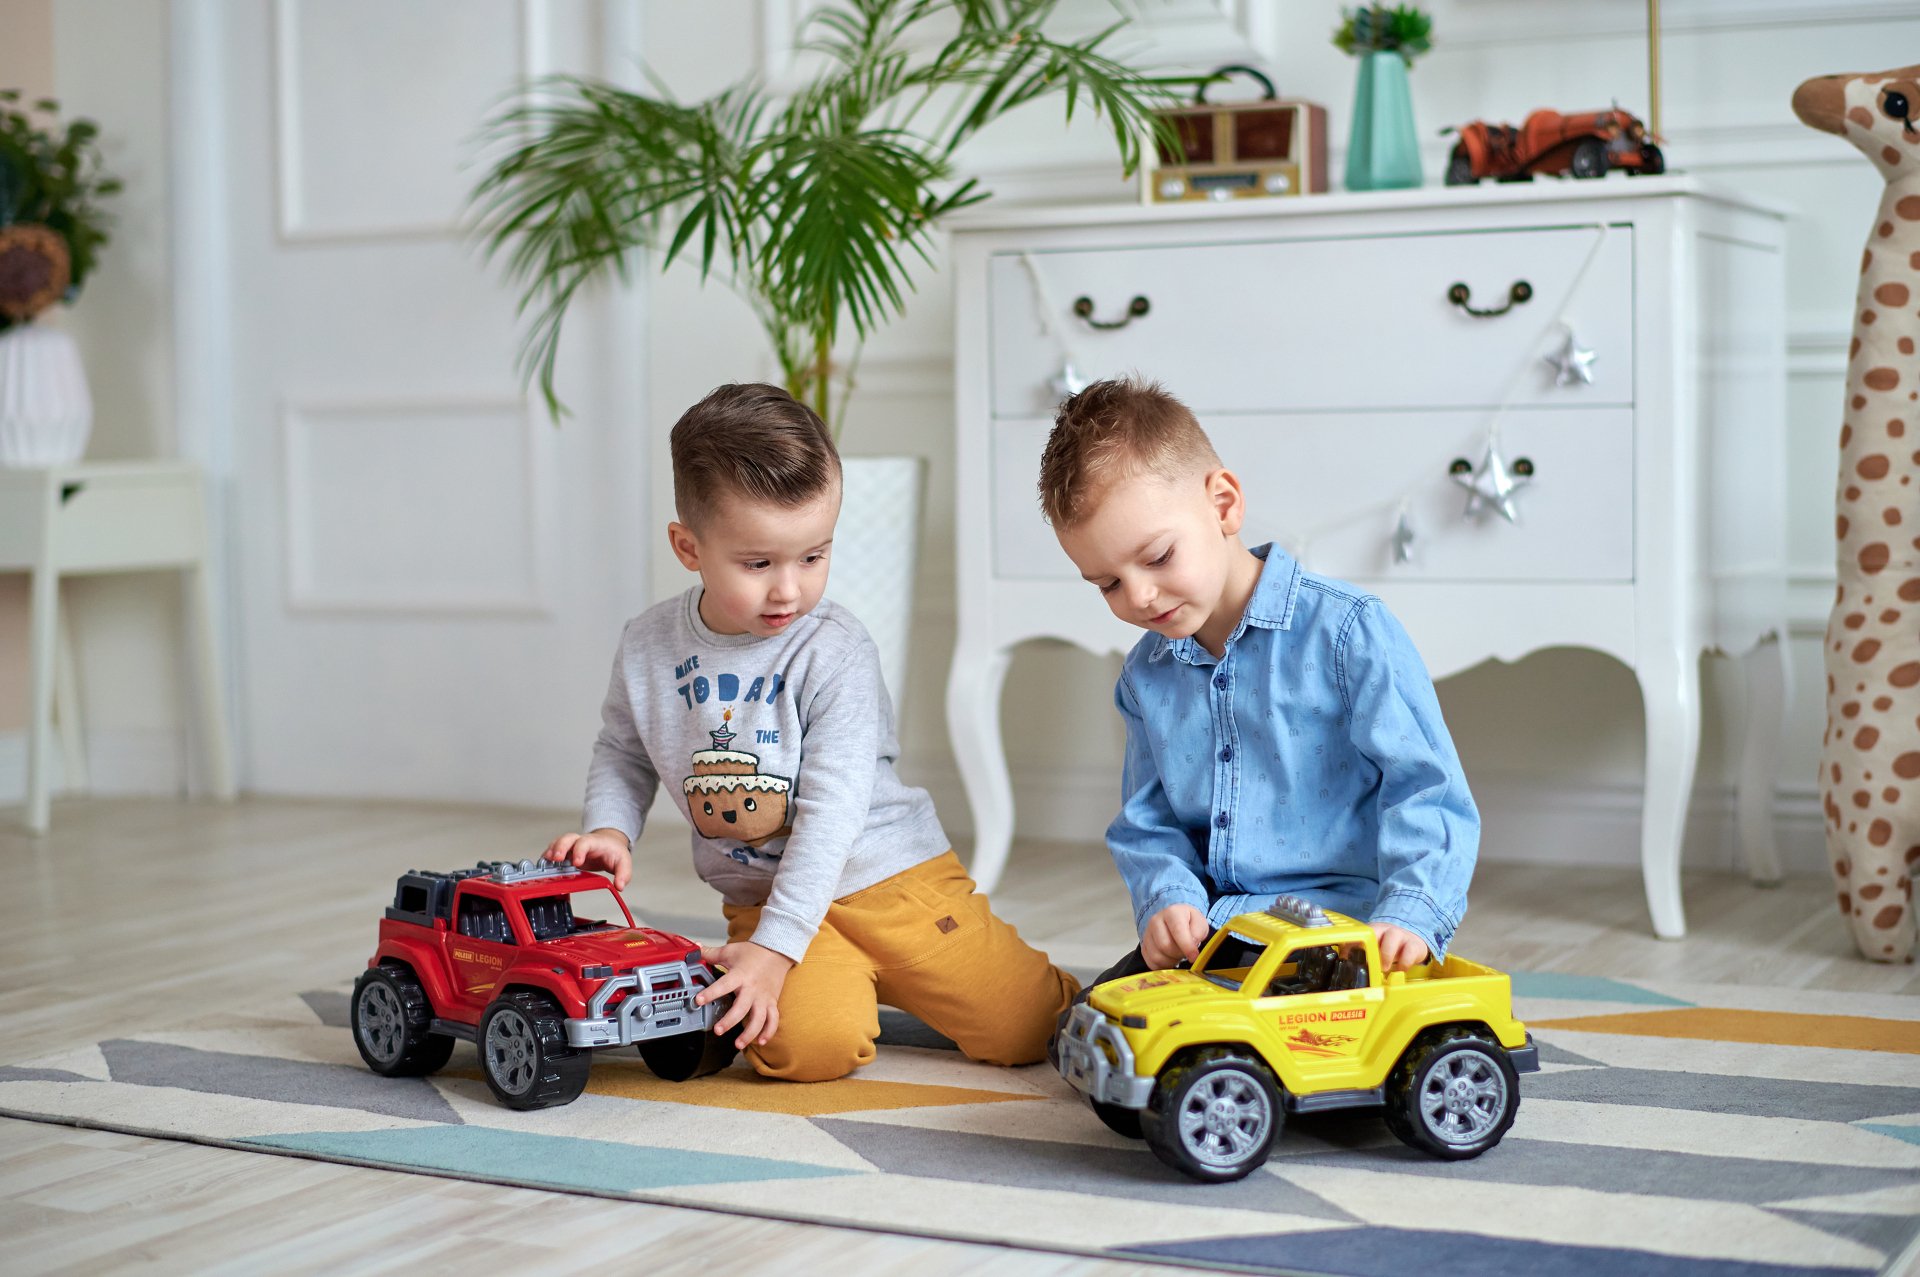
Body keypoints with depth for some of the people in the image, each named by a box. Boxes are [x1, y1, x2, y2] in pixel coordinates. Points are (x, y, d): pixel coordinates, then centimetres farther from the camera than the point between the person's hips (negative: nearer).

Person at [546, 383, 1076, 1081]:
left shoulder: (836, 654, -16)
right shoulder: (648, 648, -2)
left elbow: (831, 812, -20)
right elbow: (623, 755, 17)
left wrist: (775, 948, -26)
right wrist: (609, 828, -4)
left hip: (887, 875, -2)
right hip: (763, 899, 2)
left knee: (1021, 1030, -9)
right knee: (809, 1047, -26)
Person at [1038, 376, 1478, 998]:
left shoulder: (1347, 629, -8)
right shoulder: (1144, 677, 12)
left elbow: (1425, 789, -12)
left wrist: (1408, 915, -26)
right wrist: (1168, 899, -6)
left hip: (1342, 928, -6)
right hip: (1207, 932, 6)